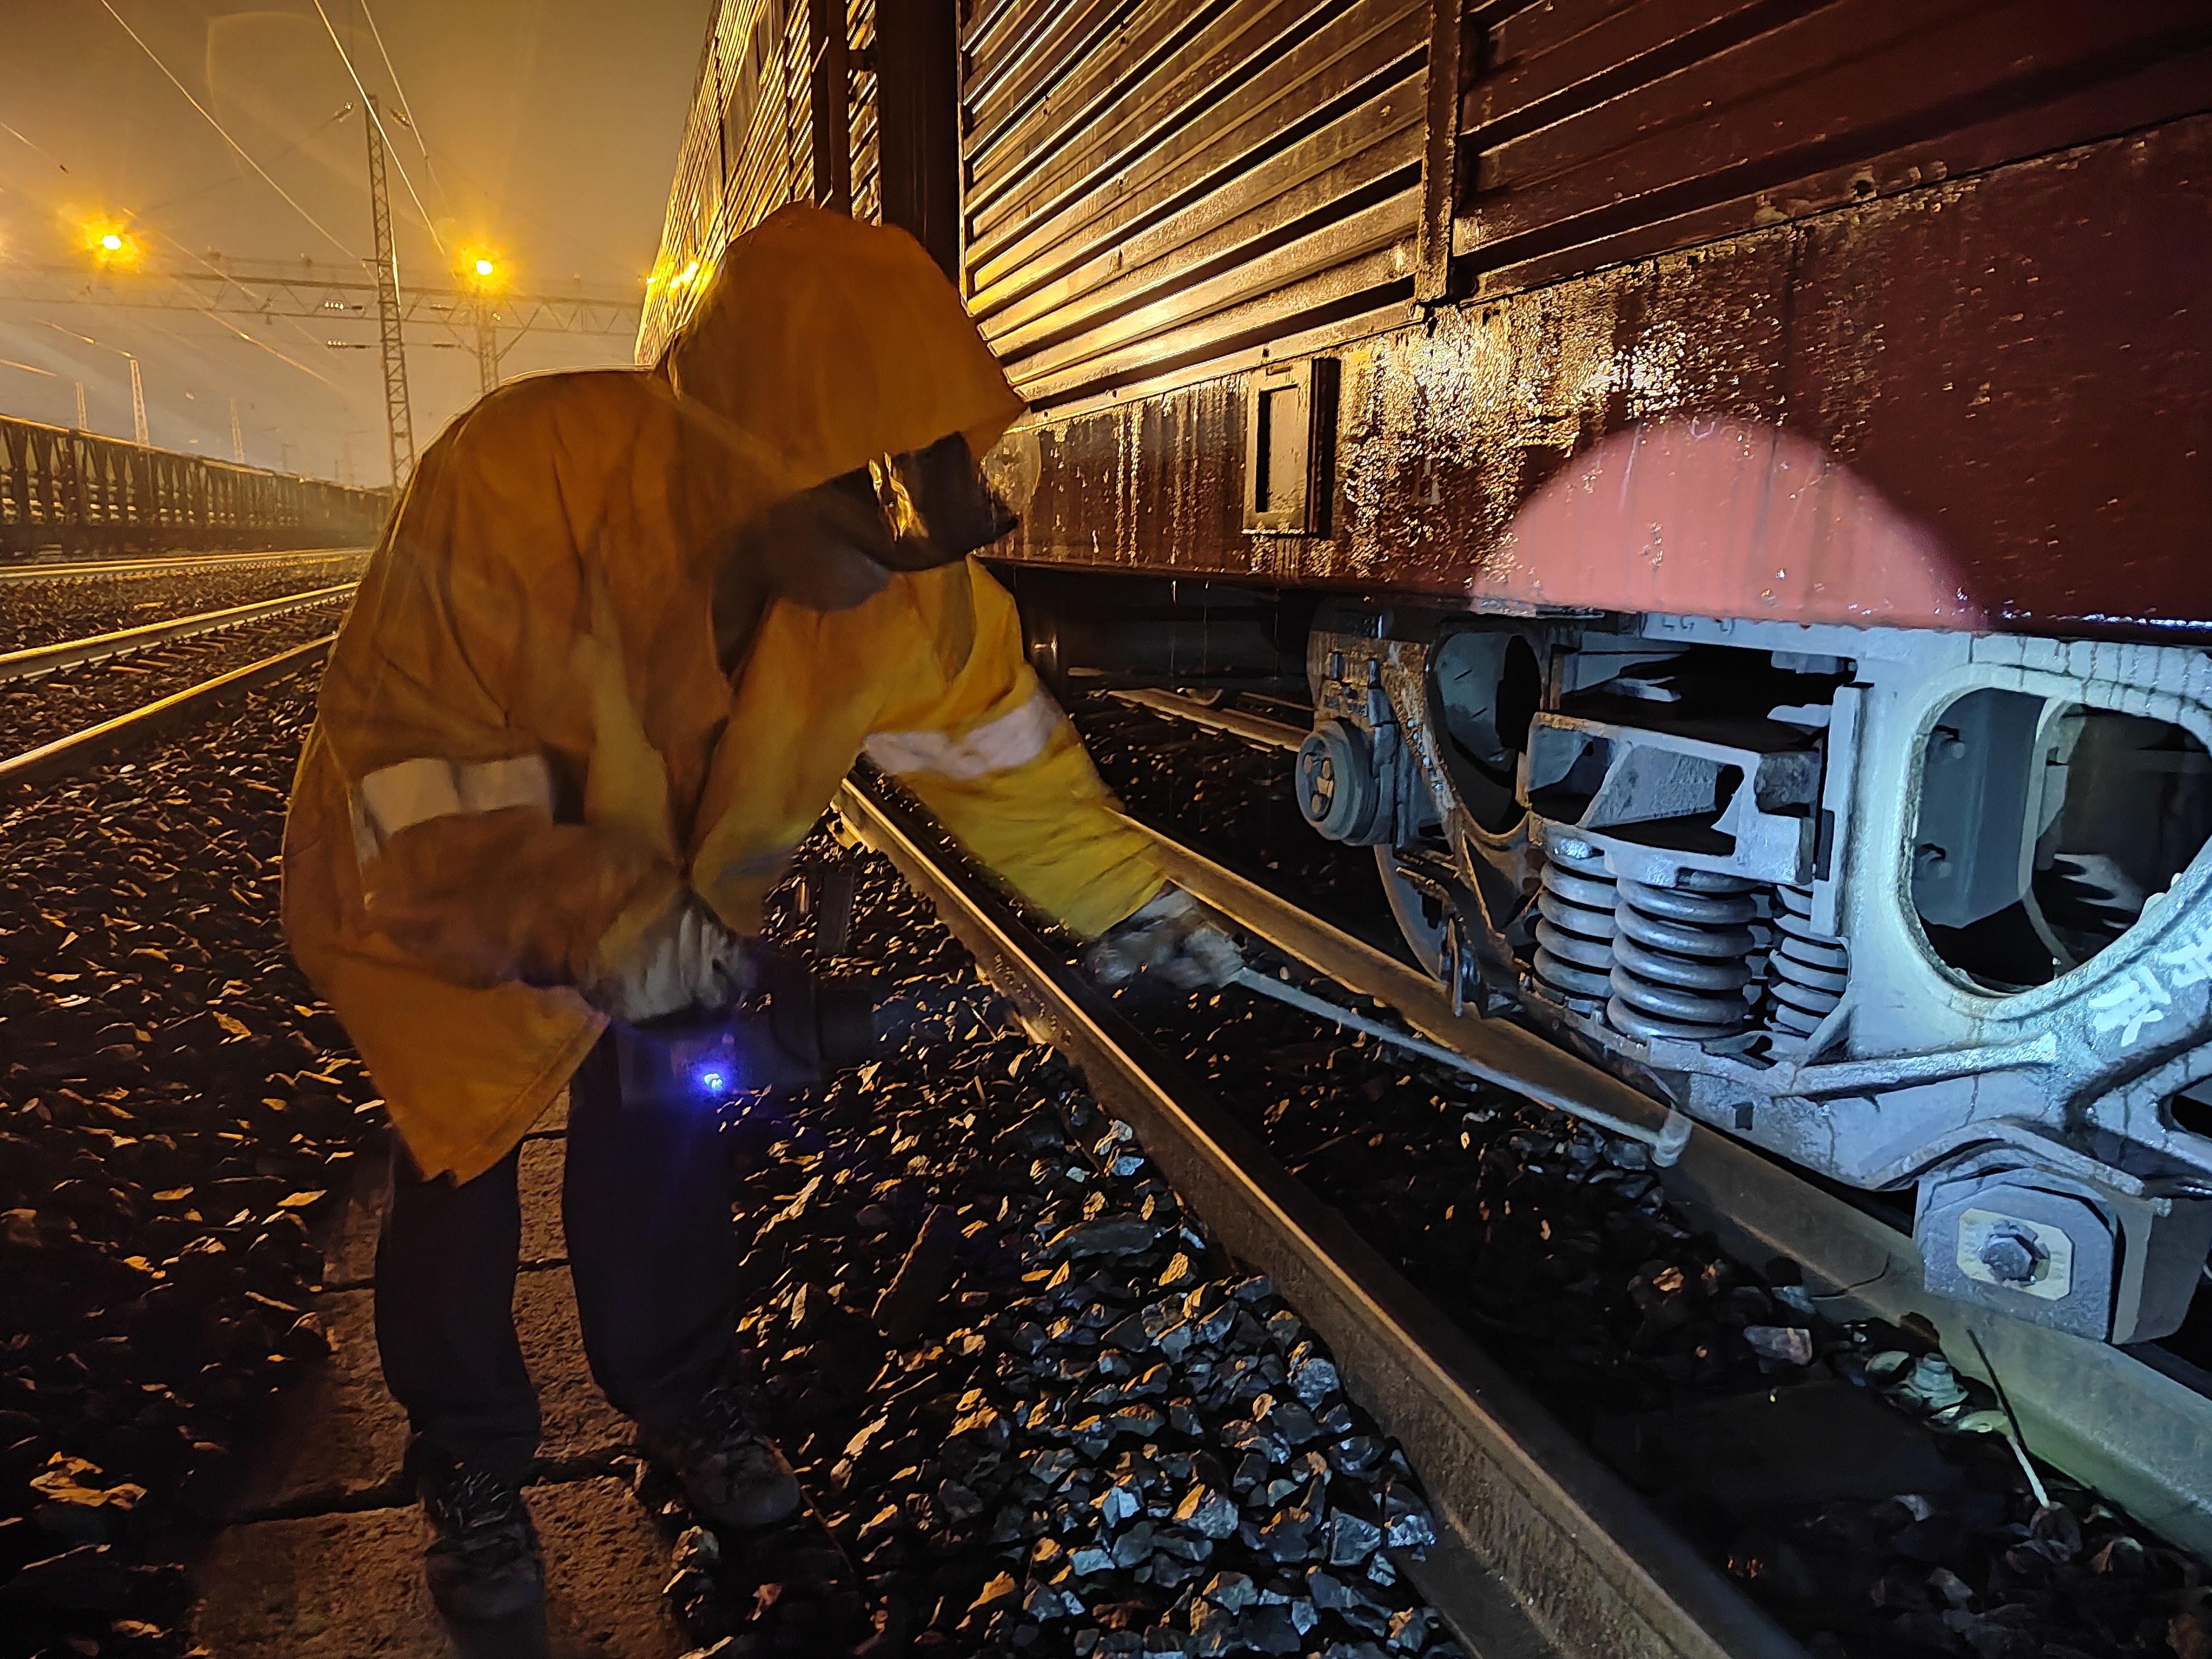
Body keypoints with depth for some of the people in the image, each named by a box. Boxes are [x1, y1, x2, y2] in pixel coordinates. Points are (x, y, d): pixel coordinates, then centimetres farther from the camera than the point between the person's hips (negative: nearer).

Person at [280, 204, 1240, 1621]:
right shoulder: (518, 483, -39)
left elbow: (996, 736, -11)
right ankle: (470, 1457, 28)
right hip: (434, 884, -3)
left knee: (669, 1122, 8)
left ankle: (679, 1393, 34)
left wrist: (1128, 898, -12)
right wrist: (609, 928, -42)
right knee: (466, 1142, 2)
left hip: (672, 889, 4)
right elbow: (418, 780, -35)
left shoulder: (901, 569, -24)